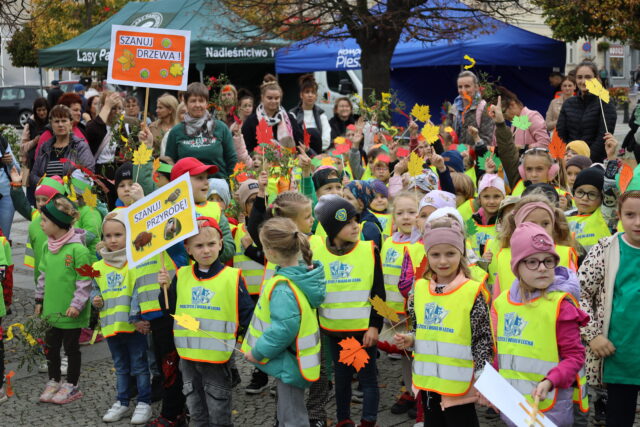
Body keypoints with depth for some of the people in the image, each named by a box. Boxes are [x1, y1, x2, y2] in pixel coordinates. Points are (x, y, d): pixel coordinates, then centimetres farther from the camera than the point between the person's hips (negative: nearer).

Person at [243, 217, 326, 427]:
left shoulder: (283, 288, -30)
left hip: (289, 365, -9)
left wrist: (258, 352, -22)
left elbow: (284, 329, -34)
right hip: (289, 360, 9)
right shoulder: (302, 270, -3)